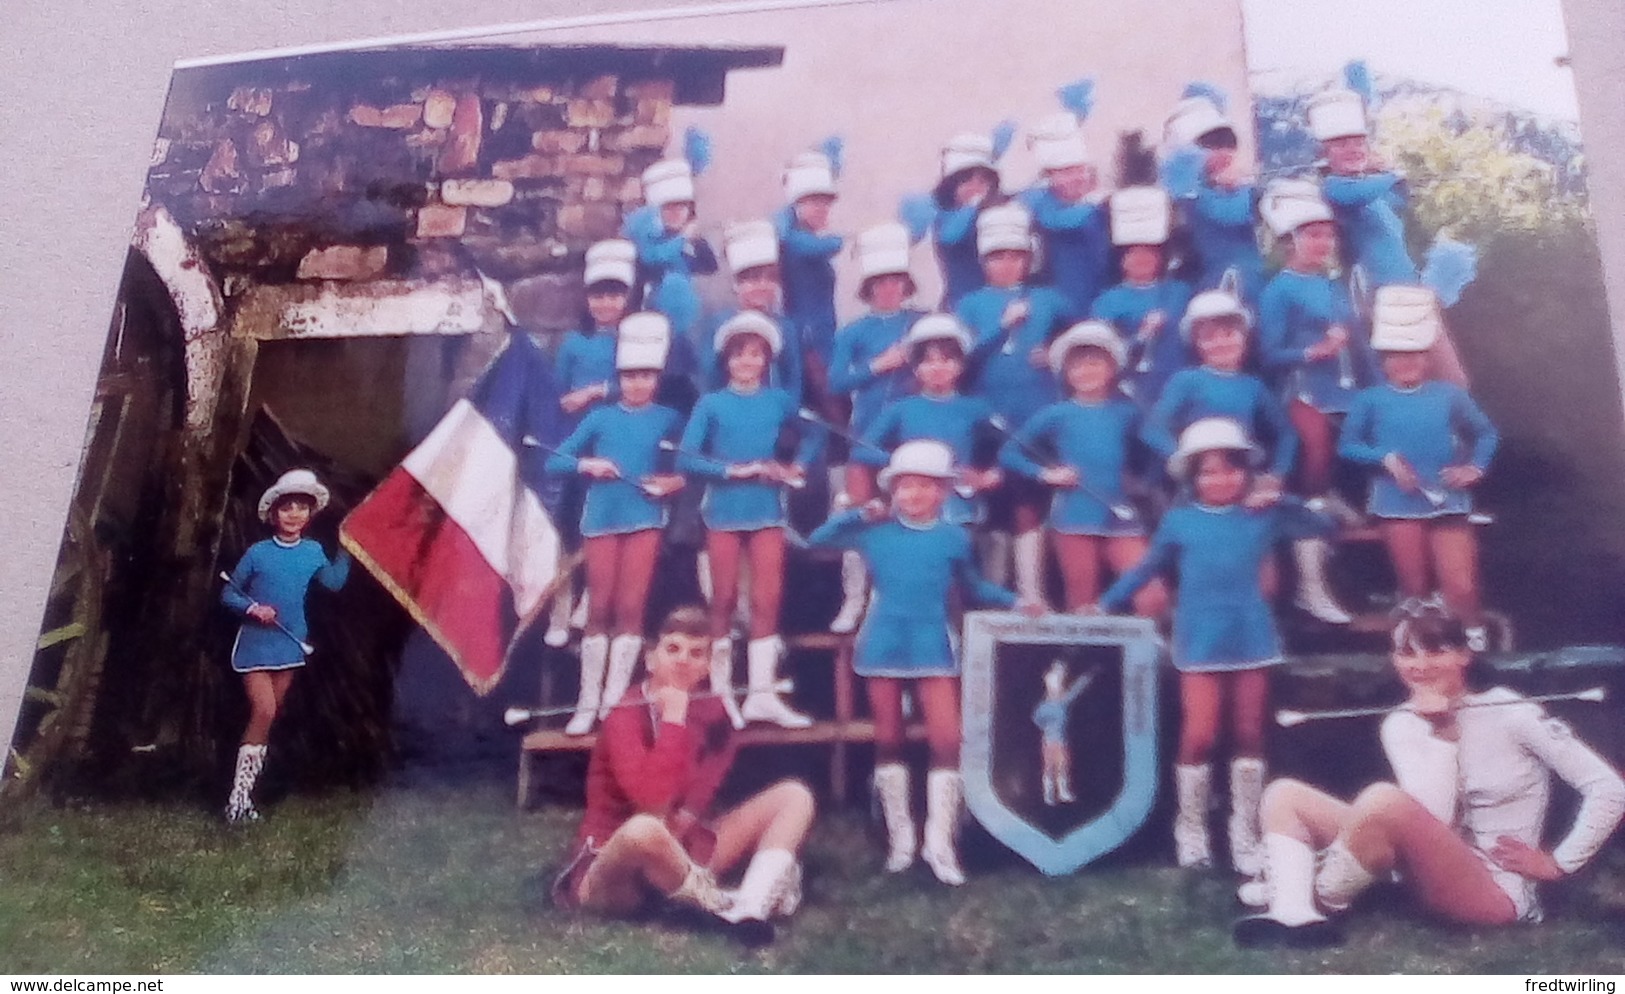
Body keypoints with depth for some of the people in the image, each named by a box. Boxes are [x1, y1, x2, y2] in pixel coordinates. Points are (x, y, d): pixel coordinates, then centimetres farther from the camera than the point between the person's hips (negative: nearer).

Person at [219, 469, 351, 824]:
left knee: (269, 716, 9)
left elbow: (334, 582, 12)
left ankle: (245, 789, 20)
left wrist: (346, 549, 6)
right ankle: (239, 797, -11)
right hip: (256, 644, -4)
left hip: (290, 645, 4)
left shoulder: (313, 552, 1)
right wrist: (252, 607, -19)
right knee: (263, 712, -16)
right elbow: (228, 592, -2)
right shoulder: (258, 552, -9)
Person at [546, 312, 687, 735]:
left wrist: (677, 481, -11)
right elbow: (554, 461, 4)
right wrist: (587, 464, -14)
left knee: (630, 607, -2)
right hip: (601, 517, 1)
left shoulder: (668, 420, 5)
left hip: (645, 518, 0)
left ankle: (615, 701, 5)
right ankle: (588, 702, 9)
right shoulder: (601, 417, 5)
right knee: (599, 607, 4)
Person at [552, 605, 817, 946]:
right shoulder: (626, 716, -16)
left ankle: (752, 906, -29)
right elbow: (652, 800, -31)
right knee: (645, 830, -44)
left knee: (794, 796, -4)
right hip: (612, 874, -7)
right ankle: (719, 902, -15)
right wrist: (673, 719, -26)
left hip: (682, 848, 7)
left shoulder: (710, 711, 3)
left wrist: (684, 818, -15)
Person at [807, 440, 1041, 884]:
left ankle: (940, 841, 0)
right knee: (888, 740, 7)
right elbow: (817, 539, 3)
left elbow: (972, 588, 18)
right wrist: (858, 515, -7)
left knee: (947, 740, -8)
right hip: (883, 644, 0)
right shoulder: (874, 530, 1)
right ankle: (899, 836, 20)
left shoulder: (953, 538, 4)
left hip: (932, 646, 0)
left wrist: (1015, 601, 8)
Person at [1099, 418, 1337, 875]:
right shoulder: (1179, 520, -1)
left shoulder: (1265, 515, 1)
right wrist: (1105, 605, 4)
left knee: (1249, 735, 8)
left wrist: (1281, 503, -13)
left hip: (1251, 638, 2)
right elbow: (1146, 569, 6)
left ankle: (1245, 832, 20)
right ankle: (1191, 830, 11)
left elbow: (1324, 527, -1)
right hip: (1201, 641, -2)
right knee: (1199, 735, -5)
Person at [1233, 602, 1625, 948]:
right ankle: (1295, 915, -30)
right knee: (1284, 794, -4)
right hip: (1433, 877, 6)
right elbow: (1431, 822, -9)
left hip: (1497, 891, -6)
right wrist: (1441, 734, -14)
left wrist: (1558, 863, -7)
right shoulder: (1402, 726, 4)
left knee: (1384, 800, -33)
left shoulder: (1510, 713, -9)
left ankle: (1317, 901, -10)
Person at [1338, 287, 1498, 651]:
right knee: (1414, 588, 8)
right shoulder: (1371, 400, -1)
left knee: (1462, 586, -3)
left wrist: (1475, 468, -4)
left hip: (1448, 502, 1)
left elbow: (1486, 434, 11)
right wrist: (1386, 458, -15)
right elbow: (1347, 445, -2)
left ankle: (1474, 635, 23)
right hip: (1400, 503, 0)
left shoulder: (1449, 395, 2)